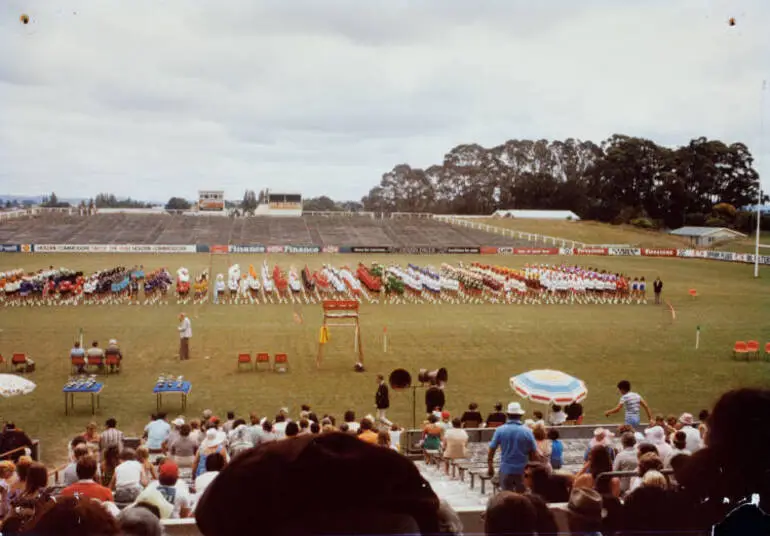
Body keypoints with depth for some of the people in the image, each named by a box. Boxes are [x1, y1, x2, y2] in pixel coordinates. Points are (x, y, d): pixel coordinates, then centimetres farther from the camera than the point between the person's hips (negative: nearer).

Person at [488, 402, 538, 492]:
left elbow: (491, 450, -3)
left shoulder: (500, 430, -5)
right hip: (522, 470, 0)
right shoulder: (527, 431, -6)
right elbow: (534, 453, -2)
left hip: (506, 470, 0)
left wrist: (490, 467, 9)